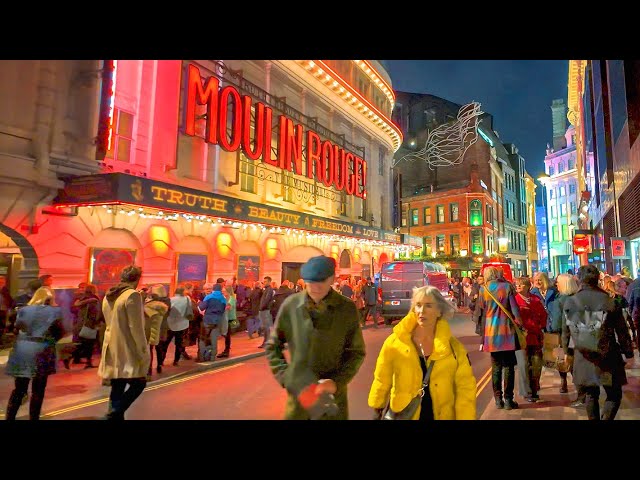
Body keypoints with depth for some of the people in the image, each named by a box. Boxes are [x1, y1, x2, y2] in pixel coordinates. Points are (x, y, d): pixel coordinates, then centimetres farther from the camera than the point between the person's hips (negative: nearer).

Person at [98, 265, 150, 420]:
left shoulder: (108, 296, 11)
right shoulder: (133, 295, -15)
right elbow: (136, 328, -18)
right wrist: (144, 352, -13)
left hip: (112, 349, 8)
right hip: (128, 351, -8)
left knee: (117, 389, 13)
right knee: (139, 384, 3)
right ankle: (113, 414, -8)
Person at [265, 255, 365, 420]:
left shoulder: (347, 308, -10)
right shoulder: (291, 305, -7)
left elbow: (356, 352, -1)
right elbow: (272, 346, 4)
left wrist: (337, 382, -12)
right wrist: (285, 377, -6)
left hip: (333, 394, -1)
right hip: (298, 392, 1)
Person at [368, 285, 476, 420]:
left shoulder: (453, 347, -8)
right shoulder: (394, 343, -12)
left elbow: (465, 388, -6)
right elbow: (382, 382, -3)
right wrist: (377, 411, 3)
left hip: (442, 415, 2)